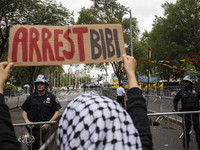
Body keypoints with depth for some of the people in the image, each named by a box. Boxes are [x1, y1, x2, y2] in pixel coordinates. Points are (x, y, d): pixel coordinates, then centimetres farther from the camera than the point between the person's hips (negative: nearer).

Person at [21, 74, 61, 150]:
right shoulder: (31, 97, 9)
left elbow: (57, 112, -2)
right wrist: (27, 121, -4)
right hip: (33, 127, 2)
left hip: (46, 127, -2)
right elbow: (24, 111, 14)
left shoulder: (51, 97, 1)